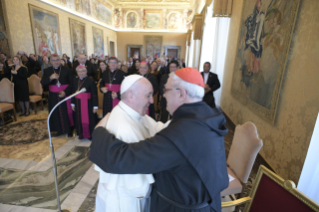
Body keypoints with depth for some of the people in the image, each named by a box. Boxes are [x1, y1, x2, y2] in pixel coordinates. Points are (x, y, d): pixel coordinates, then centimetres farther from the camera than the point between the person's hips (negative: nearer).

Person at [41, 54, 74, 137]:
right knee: (56, 113, 11)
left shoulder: (67, 70, -4)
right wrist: (50, 78, -20)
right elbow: (43, 83, -3)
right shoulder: (47, 71, 6)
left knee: (67, 112, 3)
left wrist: (65, 92, -17)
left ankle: (69, 130, 17)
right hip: (53, 96, 3)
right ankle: (58, 130, 26)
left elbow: (72, 83, -7)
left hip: (65, 94, -3)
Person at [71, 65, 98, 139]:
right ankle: (81, 134, 30)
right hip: (78, 103, 5)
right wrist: (73, 103, 11)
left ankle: (90, 134, 22)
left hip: (88, 103, -5)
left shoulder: (90, 81, -12)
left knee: (88, 119, 4)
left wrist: (95, 105, -14)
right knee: (79, 119, 13)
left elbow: (94, 94, -13)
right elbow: (73, 92, 11)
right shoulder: (75, 80, 6)